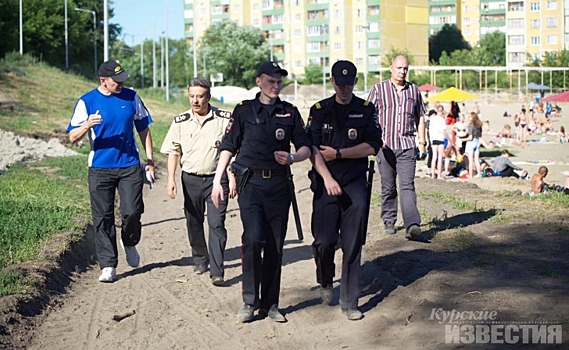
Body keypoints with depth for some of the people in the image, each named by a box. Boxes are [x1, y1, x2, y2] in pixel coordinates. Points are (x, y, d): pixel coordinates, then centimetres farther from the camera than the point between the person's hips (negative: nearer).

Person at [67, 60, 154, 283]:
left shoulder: (131, 97, 5)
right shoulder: (87, 102, -1)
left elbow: (143, 129, 14)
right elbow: (72, 138, -3)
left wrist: (150, 159, 10)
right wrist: (87, 125, -24)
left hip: (130, 166, 1)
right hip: (100, 168, -1)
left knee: (132, 211, -7)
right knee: (103, 217, 1)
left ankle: (129, 243, 24)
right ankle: (108, 266, 9)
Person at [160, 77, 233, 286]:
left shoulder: (224, 119, -5)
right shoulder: (180, 122, 1)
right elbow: (173, 152, 7)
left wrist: (233, 177, -4)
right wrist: (171, 179, -1)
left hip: (216, 178, -3)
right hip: (191, 179, 3)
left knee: (216, 224, -10)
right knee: (194, 223, 15)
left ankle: (216, 271, -11)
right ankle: (200, 259, 37)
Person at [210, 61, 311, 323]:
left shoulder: (290, 113, 11)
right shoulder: (243, 110, 6)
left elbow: (306, 147, 9)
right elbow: (228, 147, 7)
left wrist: (292, 158, -12)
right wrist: (217, 180, 0)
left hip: (279, 185, 2)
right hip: (250, 183, -2)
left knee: (275, 246, 4)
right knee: (253, 239, -15)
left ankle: (270, 303, 14)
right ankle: (249, 301, -3)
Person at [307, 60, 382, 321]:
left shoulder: (366, 110, 6)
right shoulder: (319, 110, 5)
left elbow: (372, 146, -3)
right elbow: (312, 149, -4)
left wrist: (338, 153, -8)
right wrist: (328, 178, -17)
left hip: (355, 184, 0)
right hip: (325, 184, 0)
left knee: (352, 245, 0)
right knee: (324, 241, -3)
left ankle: (349, 302, 8)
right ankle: (325, 282, 28)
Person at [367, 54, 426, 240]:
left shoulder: (414, 90, 13)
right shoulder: (379, 89, 6)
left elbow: (420, 118, 20)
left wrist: (422, 141, 11)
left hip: (407, 145, 1)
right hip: (385, 145, 0)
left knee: (407, 185, -11)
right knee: (388, 187, 7)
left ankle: (412, 224, -21)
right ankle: (389, 222, 19)